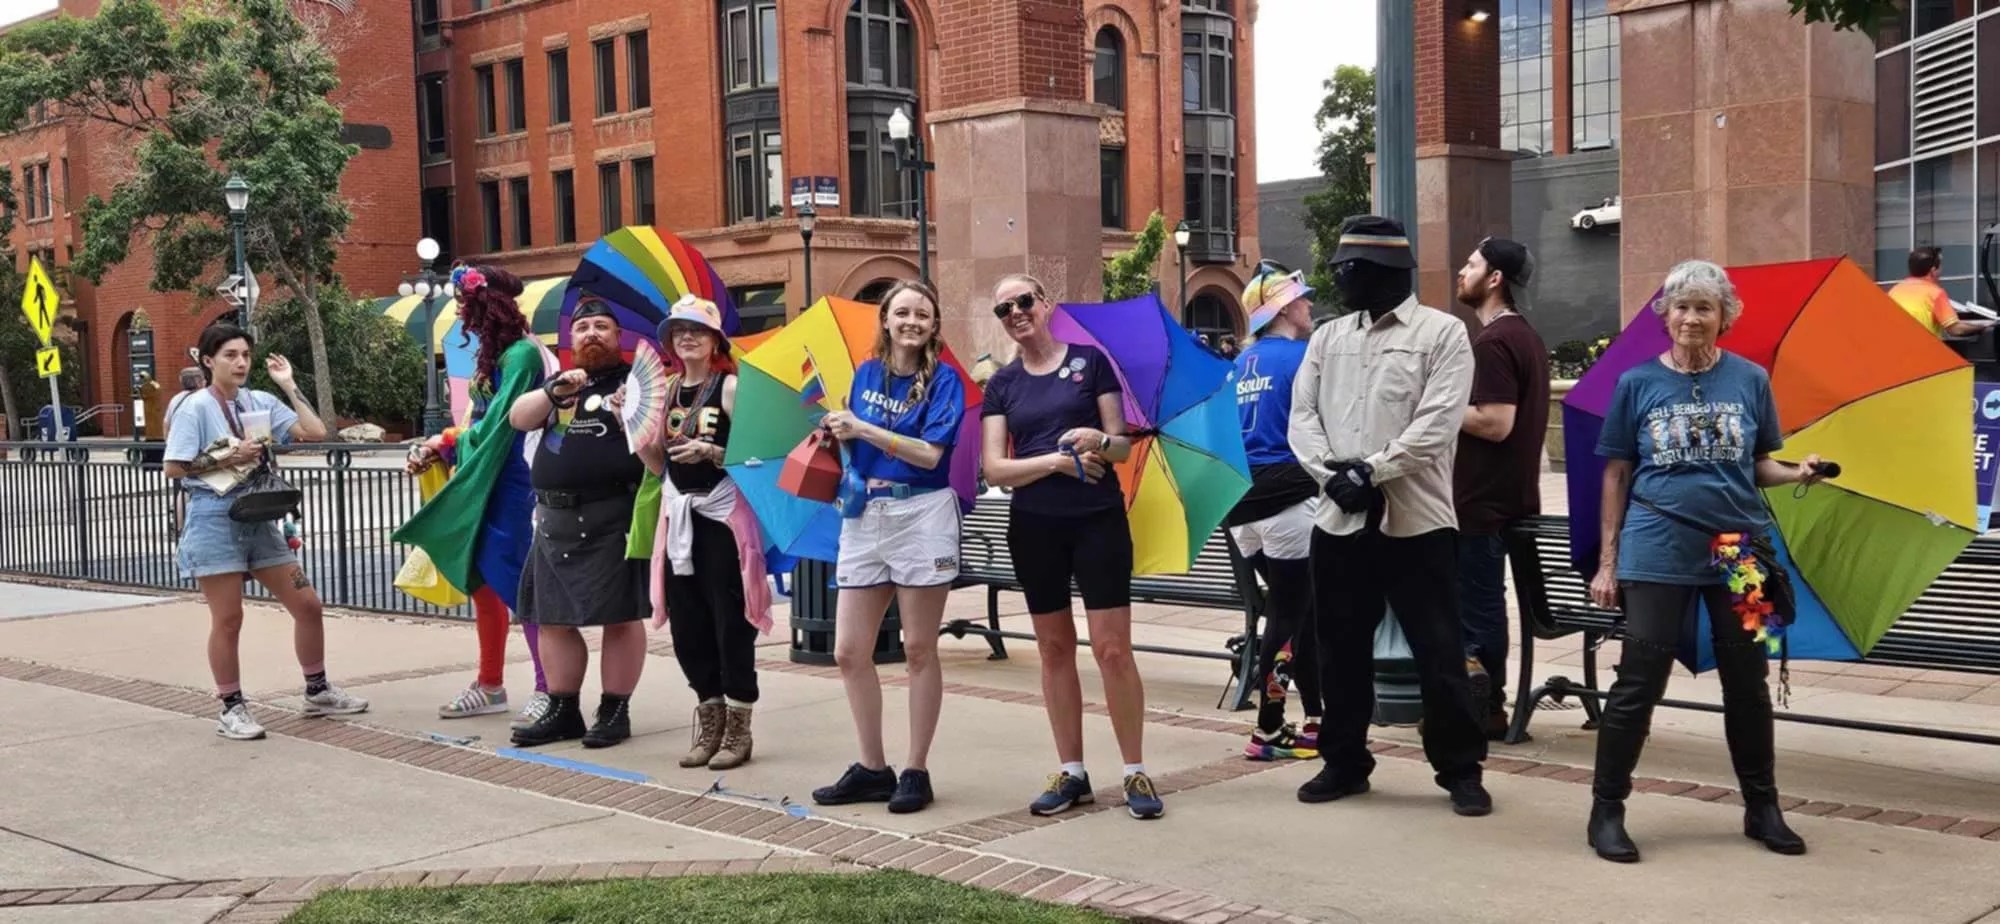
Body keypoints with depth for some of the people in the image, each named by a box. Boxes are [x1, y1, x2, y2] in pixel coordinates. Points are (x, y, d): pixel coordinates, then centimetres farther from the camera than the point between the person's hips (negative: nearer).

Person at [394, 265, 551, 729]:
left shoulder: (521, 353, -13)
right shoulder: (491, 353, 14)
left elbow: (497, 425, -16)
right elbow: (481, 424, 15)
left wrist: (447, 443, -2)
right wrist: (442, 448, 1)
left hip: (506, 482, -9)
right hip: (480, 482, 9)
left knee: (517, 584, -7)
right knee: (483, 582, 13)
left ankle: (549, 690, -1)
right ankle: (491, 685, 22)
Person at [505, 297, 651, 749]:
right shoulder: (558, 382, 19)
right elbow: (518, 418, 6)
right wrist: (555, 391, -9)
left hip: (614, 516, -6)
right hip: (555, 518, 6)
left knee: (620, 616, -1)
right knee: (553, 619, 9)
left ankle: (615, 711, 7)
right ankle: (563, 710, 20)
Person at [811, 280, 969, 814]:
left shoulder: (943, 379, -4)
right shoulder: (866, 374, 11)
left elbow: (929, 453, -15)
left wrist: (863, 428, -18)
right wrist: (839, 434, -3)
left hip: (922, 516, -5)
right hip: (864, 516, 5)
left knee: (919, 649, 3)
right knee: (848, 652, 3)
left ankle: (916, 771, 12)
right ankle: (872, 768, 16)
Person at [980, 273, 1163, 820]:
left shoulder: (1089, 361, 2)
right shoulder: (1002, 385, 7)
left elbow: (1123, 447, 1)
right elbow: (996, 468, -1)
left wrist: (1099, 439, -21)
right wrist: (1058, 459, -14)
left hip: (1098, 520, -3)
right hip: (1034, 527, 3)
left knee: (1113, 648, -7)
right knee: (1054, 649, 8)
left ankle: (1136, 772, 3)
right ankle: (1071, 773, 17)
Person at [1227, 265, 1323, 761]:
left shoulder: (1239, 366, 15)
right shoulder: (1300, 356, -7)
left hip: (1241, 503, 7)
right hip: (1288, 498, -7)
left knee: (1298, 608, 15)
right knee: (1288, 616, 0)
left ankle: (1315, 720, 15)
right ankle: (1268, 732, 3)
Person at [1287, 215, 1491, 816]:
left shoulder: (1442, 332, -3)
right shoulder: (1328, 338, 13)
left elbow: (1437, 423, -13)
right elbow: (1302, 415, 5)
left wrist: (1372, 470, -17)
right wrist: (1331, 472, -12)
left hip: (1416, 519, -5)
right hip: (1339, 518, 5)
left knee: (1438, 651, 0)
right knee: (1341, 648, 12)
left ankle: (1461, 770, 12)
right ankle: (1344, 761, 25)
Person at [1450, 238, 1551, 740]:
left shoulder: (1492, 342, -17)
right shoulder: (1526, 337, 14)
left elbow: (1495, 423, -24)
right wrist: (1455, 406, 13)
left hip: (1481, 500, -10)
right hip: (1508, 493, 10)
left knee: (1476, 608, -3)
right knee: (1485, 604, 15)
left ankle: (1478, 713, 3)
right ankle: (1489, 707, 21)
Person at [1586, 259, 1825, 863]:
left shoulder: (1750, 380, 4)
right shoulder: (1637, 384, 0)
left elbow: (1761, 466, 10)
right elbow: (1616, 475, 3)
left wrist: (1797, 472, -13)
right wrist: (1607, 561, 1)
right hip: (1658, 554, -2)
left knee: (1748, 683, 12)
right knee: (1639, 684, 0)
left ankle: (1762, 808, 26)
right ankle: (1606, 809, 10)